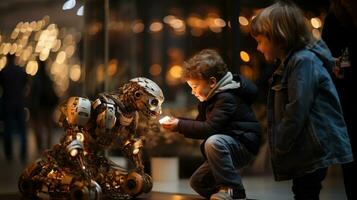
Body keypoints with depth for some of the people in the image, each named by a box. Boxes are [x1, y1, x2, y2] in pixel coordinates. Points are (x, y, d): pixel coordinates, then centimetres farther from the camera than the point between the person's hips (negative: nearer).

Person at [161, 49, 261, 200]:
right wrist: (177, 122, -3)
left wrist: (179, 125, -24)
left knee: (213, 142, -38)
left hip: (243, 145, -10)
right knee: (197, 182, 10)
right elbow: (200, 123, 14)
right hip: (223, 148, 10)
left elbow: (209, 128, -30)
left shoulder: (227, 98, -23)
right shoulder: (209, 99, 10)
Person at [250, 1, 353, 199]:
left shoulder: (304, 61, -15)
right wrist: (278, 149, 10)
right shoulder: (290, 63, 16)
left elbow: (296, 113, -21)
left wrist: (279, 149, -13)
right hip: (305, 153, 10)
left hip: (313, 152, -10)